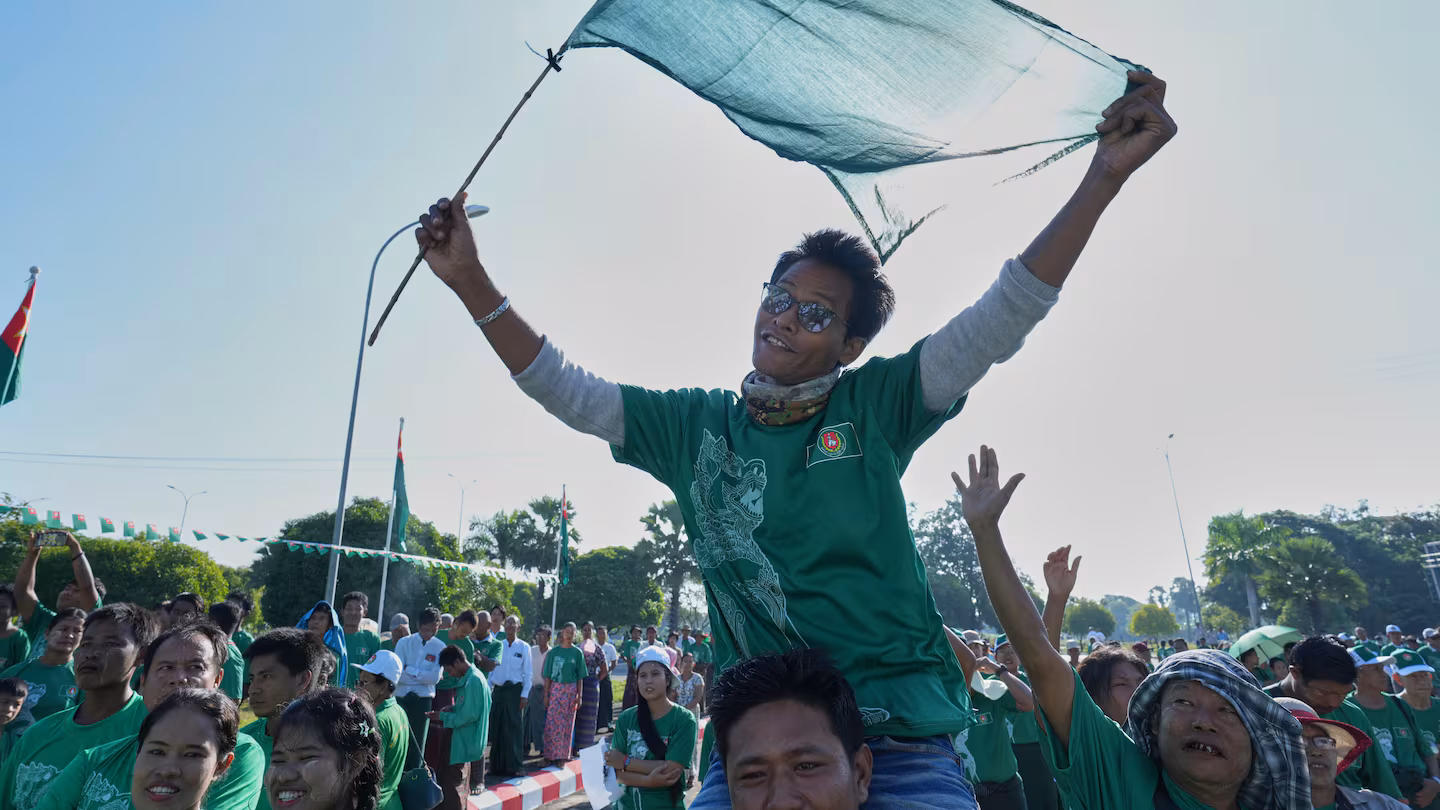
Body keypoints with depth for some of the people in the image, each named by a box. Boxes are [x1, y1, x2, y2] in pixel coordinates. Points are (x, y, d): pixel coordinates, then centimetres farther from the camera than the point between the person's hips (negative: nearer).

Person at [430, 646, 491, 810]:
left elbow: (469, 715, -25)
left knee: (451, 780, -2)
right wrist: (452, 708, 3)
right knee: (457, 781, 19)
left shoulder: (472, 681, -23)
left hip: (465, 742, -10)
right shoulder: (472, 676, 8)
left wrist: (443, 716, -14)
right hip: (466, 739, 10)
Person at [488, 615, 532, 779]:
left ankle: (515, 766, 2)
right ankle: (497, 766, 17)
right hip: (498, 690, 3)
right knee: (497, 729, 7)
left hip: (515, 690, -3)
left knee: (513, 728, -4)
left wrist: (525, 695, -8)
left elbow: (528, 673, -2)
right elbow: (491, 669, 9)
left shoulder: (524, 647, -1)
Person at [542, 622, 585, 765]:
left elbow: (580, 677, 4)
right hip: (555, 688, 0)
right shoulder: (554, 651, 2)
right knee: (552, 722, -3)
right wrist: (546, 694, -1)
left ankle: (563, 754, 13)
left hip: (570, 690, 0)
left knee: (567, 723, 3)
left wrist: (579, 696, 0)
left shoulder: (577, 653, 3)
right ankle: (551, 753, 8)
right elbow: (548, 675, 3)